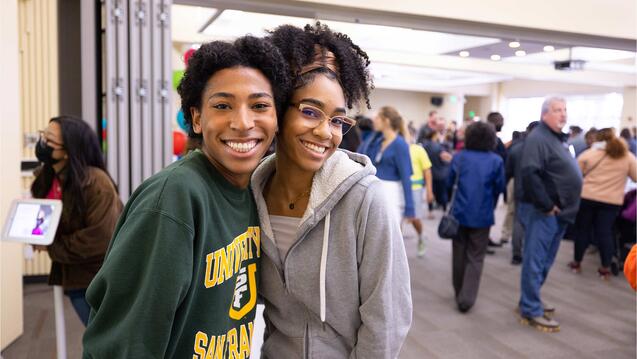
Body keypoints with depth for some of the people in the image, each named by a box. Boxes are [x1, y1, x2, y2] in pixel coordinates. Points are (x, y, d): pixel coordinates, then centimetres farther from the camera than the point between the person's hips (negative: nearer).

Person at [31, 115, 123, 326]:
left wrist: (52, 248, -17)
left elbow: (99, 240, -26)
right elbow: (45, 215, 16)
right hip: (74, 275, 7)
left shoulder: (97, 183, -25)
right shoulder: (45, 177, 0)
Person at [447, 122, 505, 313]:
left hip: (460, 212, 2)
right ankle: (466, 299, -3)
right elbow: (499, 188, 0)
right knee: (475, 258, 5)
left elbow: (449, 183, 5)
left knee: (459, 254, 16)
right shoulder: (496, 160, -6)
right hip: (482, 215, -2)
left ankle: (459, 294, 28)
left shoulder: (459, 157, -2)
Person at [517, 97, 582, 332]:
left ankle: (530, 301, 29)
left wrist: (562, 207, 13)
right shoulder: (538, 138, -15)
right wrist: (546, 205, -22)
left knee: (545, 262, 17)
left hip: (558, 212, 10)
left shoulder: (559, 139, 17)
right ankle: (531, 311, 5)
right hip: (542, 212, -10)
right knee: (535, 262, -3)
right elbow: (529, 172, -28)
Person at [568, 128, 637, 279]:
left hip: (586, 197, -1)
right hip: (612, 201, 1)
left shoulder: (588, 154, -1)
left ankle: (577, 262, 21)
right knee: (605, 232, 7)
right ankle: (606, 268, 11)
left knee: (582, 230, 10)